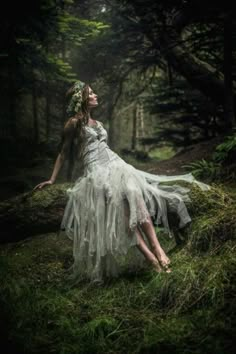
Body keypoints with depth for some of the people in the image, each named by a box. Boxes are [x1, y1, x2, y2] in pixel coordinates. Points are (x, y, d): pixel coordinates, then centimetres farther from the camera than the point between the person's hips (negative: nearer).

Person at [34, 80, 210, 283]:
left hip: (115, 165, 6)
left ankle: (157, 248, -35)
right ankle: (150, 257, -31)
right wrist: (52, 180, 5)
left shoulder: (98, 124, 24)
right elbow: (64, 153, 7)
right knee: (123, 212, -24)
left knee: (135, 198, -25)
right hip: (95, 173, -6)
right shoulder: (74, 123, 4)